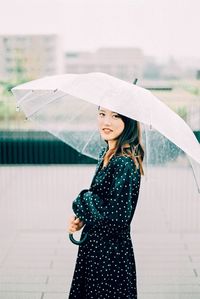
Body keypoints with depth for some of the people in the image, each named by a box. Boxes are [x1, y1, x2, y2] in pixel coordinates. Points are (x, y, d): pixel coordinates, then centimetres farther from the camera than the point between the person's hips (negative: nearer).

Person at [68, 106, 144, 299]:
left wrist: (81, 201, -11)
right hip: (95, 246, 8)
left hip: (111, 255, -8)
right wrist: (81, 219, -2)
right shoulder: (106, 155, 5)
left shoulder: (125, 163, -22)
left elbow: (116, 217, -25)